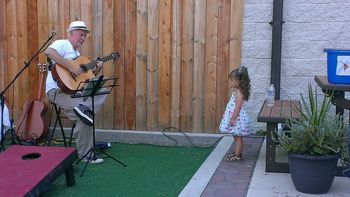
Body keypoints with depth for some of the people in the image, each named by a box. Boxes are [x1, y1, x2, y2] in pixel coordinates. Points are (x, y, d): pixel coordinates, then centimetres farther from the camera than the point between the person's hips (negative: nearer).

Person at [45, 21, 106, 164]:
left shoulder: (77, 54, 24)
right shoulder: (62, 44, -4)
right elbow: (48, 51, -30)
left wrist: (95, 71, 2)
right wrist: (70, 67, -30)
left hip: (74, 90, 9)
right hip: (58, 91, -9)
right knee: (84, 117, -25)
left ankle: (84, 108, -27)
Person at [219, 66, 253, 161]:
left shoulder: (239, 93, -20)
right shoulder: (238, 91, 10)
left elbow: (238, 107, -24)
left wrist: (233, 118, -23)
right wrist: (232, 118, 23)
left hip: (237, 118, -10)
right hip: (236, 117, 10)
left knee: (238, 137, -2)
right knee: (237, 137, 18)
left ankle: (237, 156, 4)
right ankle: (237, 152, 28)